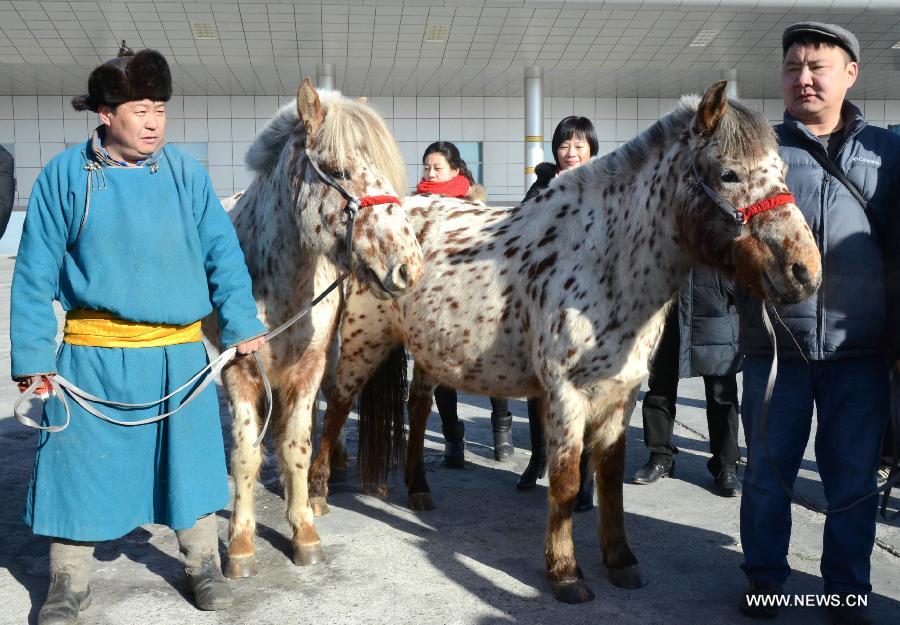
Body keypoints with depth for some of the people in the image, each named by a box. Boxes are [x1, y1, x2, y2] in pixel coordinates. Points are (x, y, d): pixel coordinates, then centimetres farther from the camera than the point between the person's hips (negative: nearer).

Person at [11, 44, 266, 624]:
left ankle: (202, 565, 31)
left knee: (189, 460, 11)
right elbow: (36, 272, 0)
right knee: (81, 464, 8)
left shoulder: (185, 172, 0)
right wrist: (33, 352, -2)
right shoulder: (65, 175, -3)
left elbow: (223, 252, 3)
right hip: (93, 354, -1)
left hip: (179, 352, 1)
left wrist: (242, 323, -4)